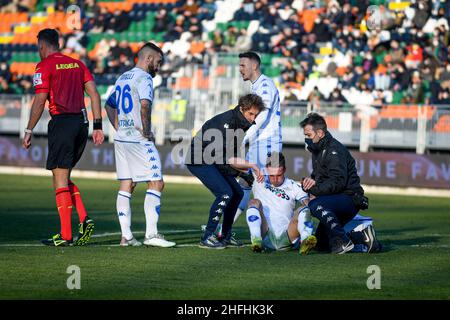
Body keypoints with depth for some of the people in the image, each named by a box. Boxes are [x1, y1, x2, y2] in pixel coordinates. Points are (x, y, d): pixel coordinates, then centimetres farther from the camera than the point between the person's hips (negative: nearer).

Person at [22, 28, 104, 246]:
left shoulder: (44, 66, -3)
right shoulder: (77, 64, 15)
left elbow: (40, 101, -10)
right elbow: (94, 94, 9)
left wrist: (29, 131, -4)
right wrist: (97, 126, 9)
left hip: (62, 122, -6)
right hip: (82, 122, 6)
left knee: (60, 180, -1)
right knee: (64, 178, 17)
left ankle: (65, 235, -3)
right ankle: (84, 220, 0)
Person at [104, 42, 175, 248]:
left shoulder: (122, 78, 18)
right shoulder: (143, 78, -10)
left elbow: (109, 105, 29)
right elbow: (144, 105, -26)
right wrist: (147, 131, -16)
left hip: (121, 138, 9)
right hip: (139, 140, -9)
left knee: (126, 185, 7)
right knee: (156, 183, -5)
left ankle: (126, 236, 4)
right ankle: (151, 234, -12)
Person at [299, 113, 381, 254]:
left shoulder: (334, 150, -16)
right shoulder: (318, 150, 15)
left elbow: (338, 182, -25)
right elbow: (318, 176, 20)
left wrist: (315, 190, -25)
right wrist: (312, 182, -4)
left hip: (349, 199, -10)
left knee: (315, 205, -34)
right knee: (321, 244, 7)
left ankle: (342, 240, -30)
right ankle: (362, 236, 11)